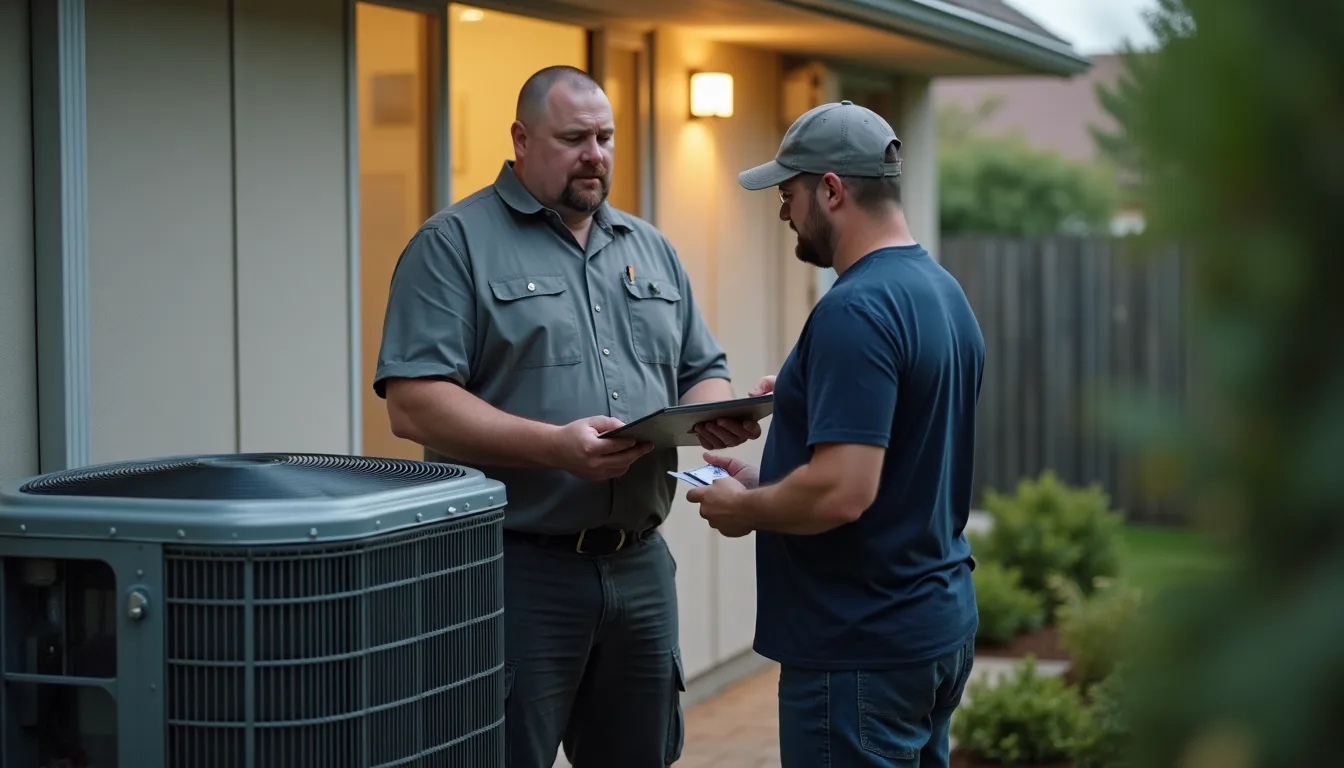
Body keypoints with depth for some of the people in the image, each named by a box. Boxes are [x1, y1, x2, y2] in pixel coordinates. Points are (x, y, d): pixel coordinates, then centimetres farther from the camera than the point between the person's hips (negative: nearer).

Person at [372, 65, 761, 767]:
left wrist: (714, 416, -4)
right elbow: (413, 403, -13)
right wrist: (553, 446, -24)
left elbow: (704, 372, 21)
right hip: (517, 570, -6)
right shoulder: (456, 243, -4)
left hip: (641, 568, 6)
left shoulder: (650, 249, 16)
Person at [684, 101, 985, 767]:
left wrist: (744, 507, -11)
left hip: (863, 644, -10)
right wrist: (800, 398, 13)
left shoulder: (855, 310, -21)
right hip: (941, 622, 10)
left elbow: (843, 491, -28)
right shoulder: (943, 291, 10)